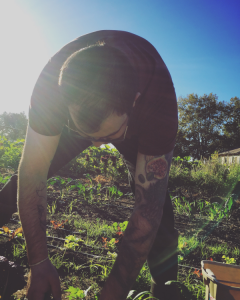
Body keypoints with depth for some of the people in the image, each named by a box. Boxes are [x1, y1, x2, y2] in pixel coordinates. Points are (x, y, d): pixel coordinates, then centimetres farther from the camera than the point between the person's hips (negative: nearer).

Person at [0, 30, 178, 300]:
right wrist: (38, 263, -29)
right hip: (77, 115, 2)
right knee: (23, 179, -8)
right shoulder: (53, 82, -39)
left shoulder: (158, 97, -43)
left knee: (156, 199, -19)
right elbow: (32, 174, -32)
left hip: (141, 126, -1)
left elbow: (148, 209, -39)